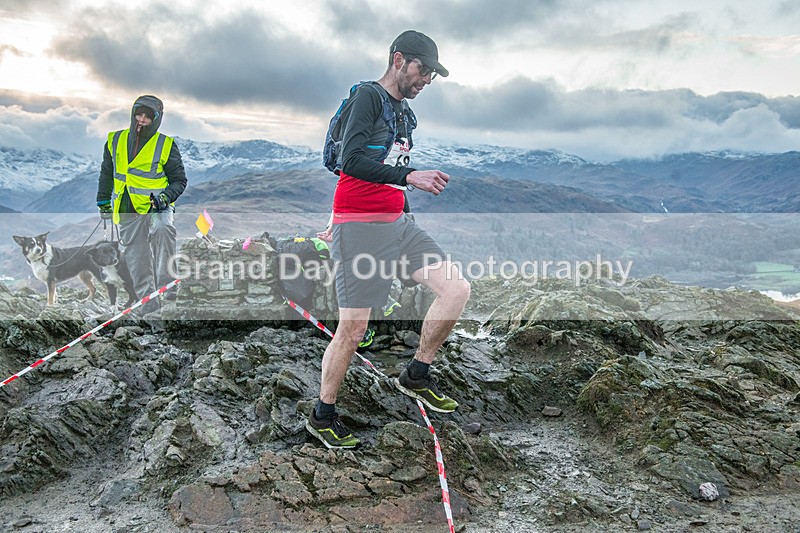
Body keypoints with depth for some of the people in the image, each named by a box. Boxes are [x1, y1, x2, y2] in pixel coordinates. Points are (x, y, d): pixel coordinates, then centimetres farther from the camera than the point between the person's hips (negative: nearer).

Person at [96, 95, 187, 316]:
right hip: (128, 214, 4)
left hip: (157, 208, -3)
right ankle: (148, 306, 14)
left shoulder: (166, 146, -2)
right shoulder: (115, 141, 8)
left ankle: (164, 285, -32)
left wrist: (166, 197, -16)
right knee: (138, 266, 3)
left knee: (162, 229, -37)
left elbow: (179, 180, 2)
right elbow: (106, 173, 22)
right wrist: (103, 202, 21)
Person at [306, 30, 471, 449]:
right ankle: (322, 416, 17)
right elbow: (351, 161, -20)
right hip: (360, 228, -8)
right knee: (353, 329, -3)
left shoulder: (404, 112, 20)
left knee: (457, 289, -4)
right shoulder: (367, 96, -7)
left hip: (398, 222, 8)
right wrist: (409, 175, -25)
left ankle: (417, 376, 14)